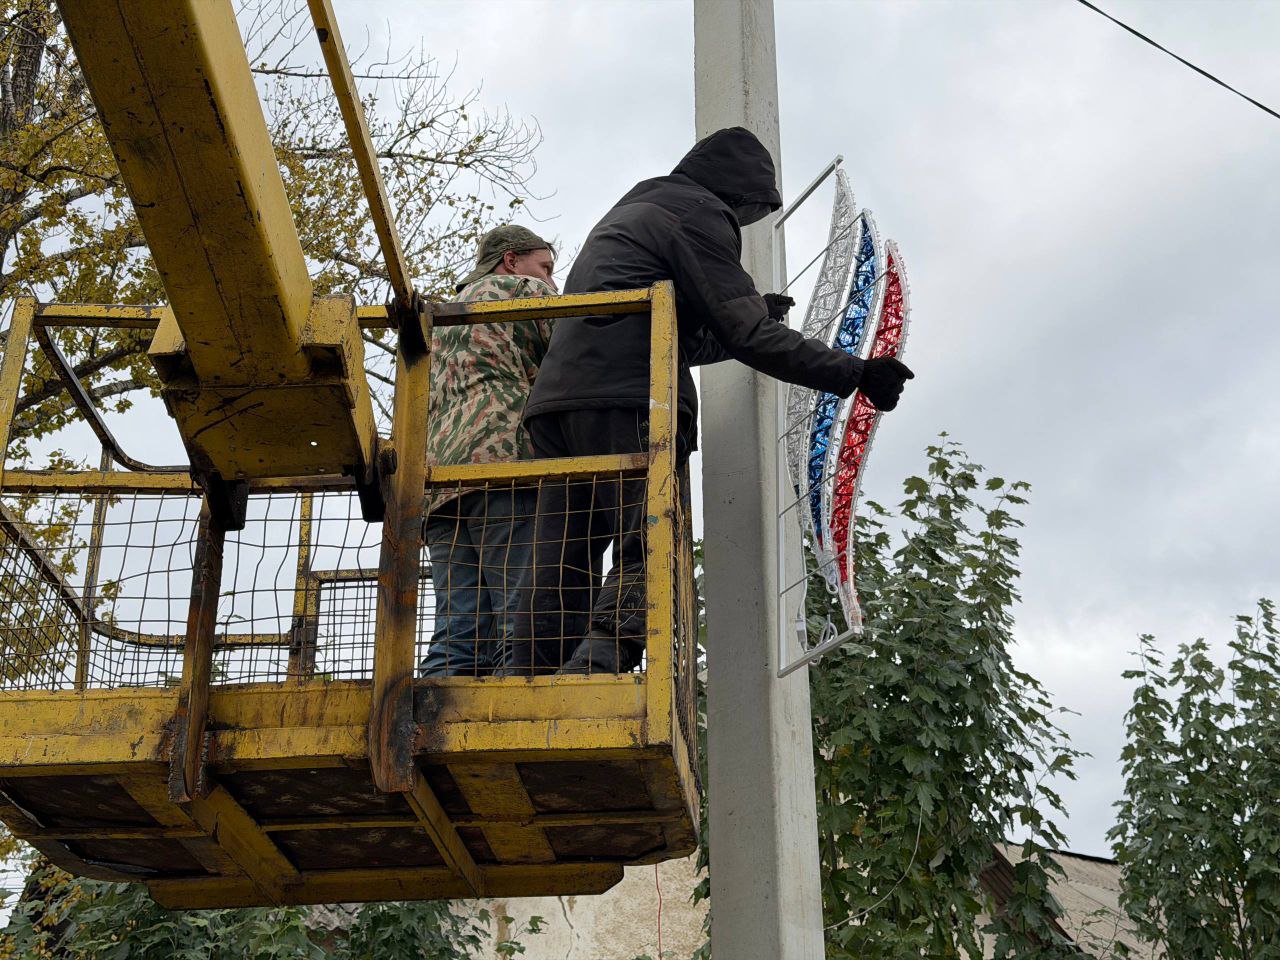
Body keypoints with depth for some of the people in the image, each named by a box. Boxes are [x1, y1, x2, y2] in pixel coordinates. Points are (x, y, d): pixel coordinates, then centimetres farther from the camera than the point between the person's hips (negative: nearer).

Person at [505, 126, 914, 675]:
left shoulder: (626, 213, 34)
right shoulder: (699, 212, 4)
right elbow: (746, 334, -4)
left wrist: (752, 317, 43)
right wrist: (852, 374, -1)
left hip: (556, 399, 9)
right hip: (626, 402, -9)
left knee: (559, 581, 4)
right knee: (645, 557, -14)